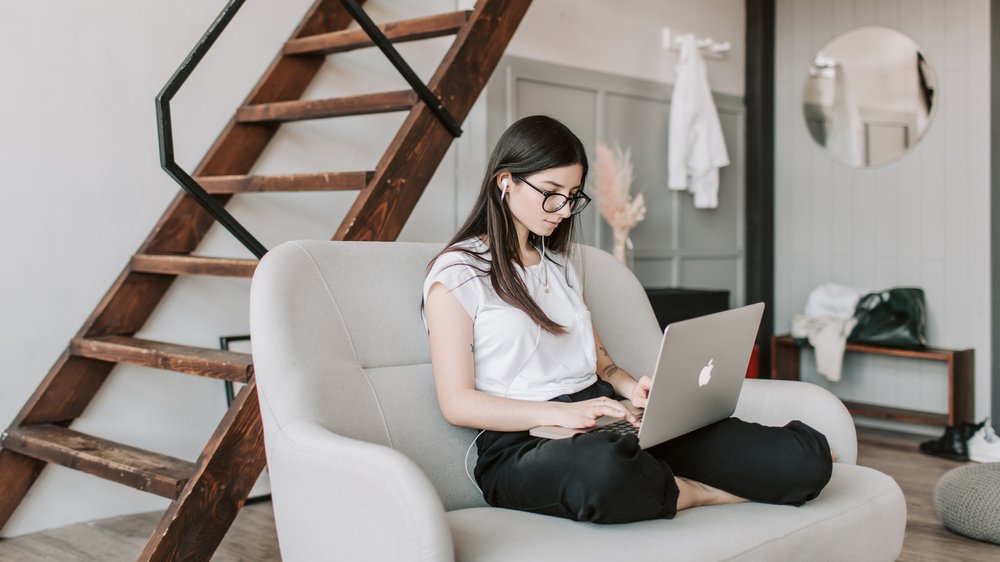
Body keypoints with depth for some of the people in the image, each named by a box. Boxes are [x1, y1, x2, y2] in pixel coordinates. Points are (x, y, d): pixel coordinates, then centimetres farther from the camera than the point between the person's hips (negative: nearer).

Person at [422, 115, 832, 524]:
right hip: (521, 443, -4)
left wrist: (631, 388, 0)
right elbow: (457, 403, -8)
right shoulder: (456, 274, 0)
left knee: (808, 457, -20)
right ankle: (701, 493, -16)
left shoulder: (559, 263, 22)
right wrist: (558, 413, -21)